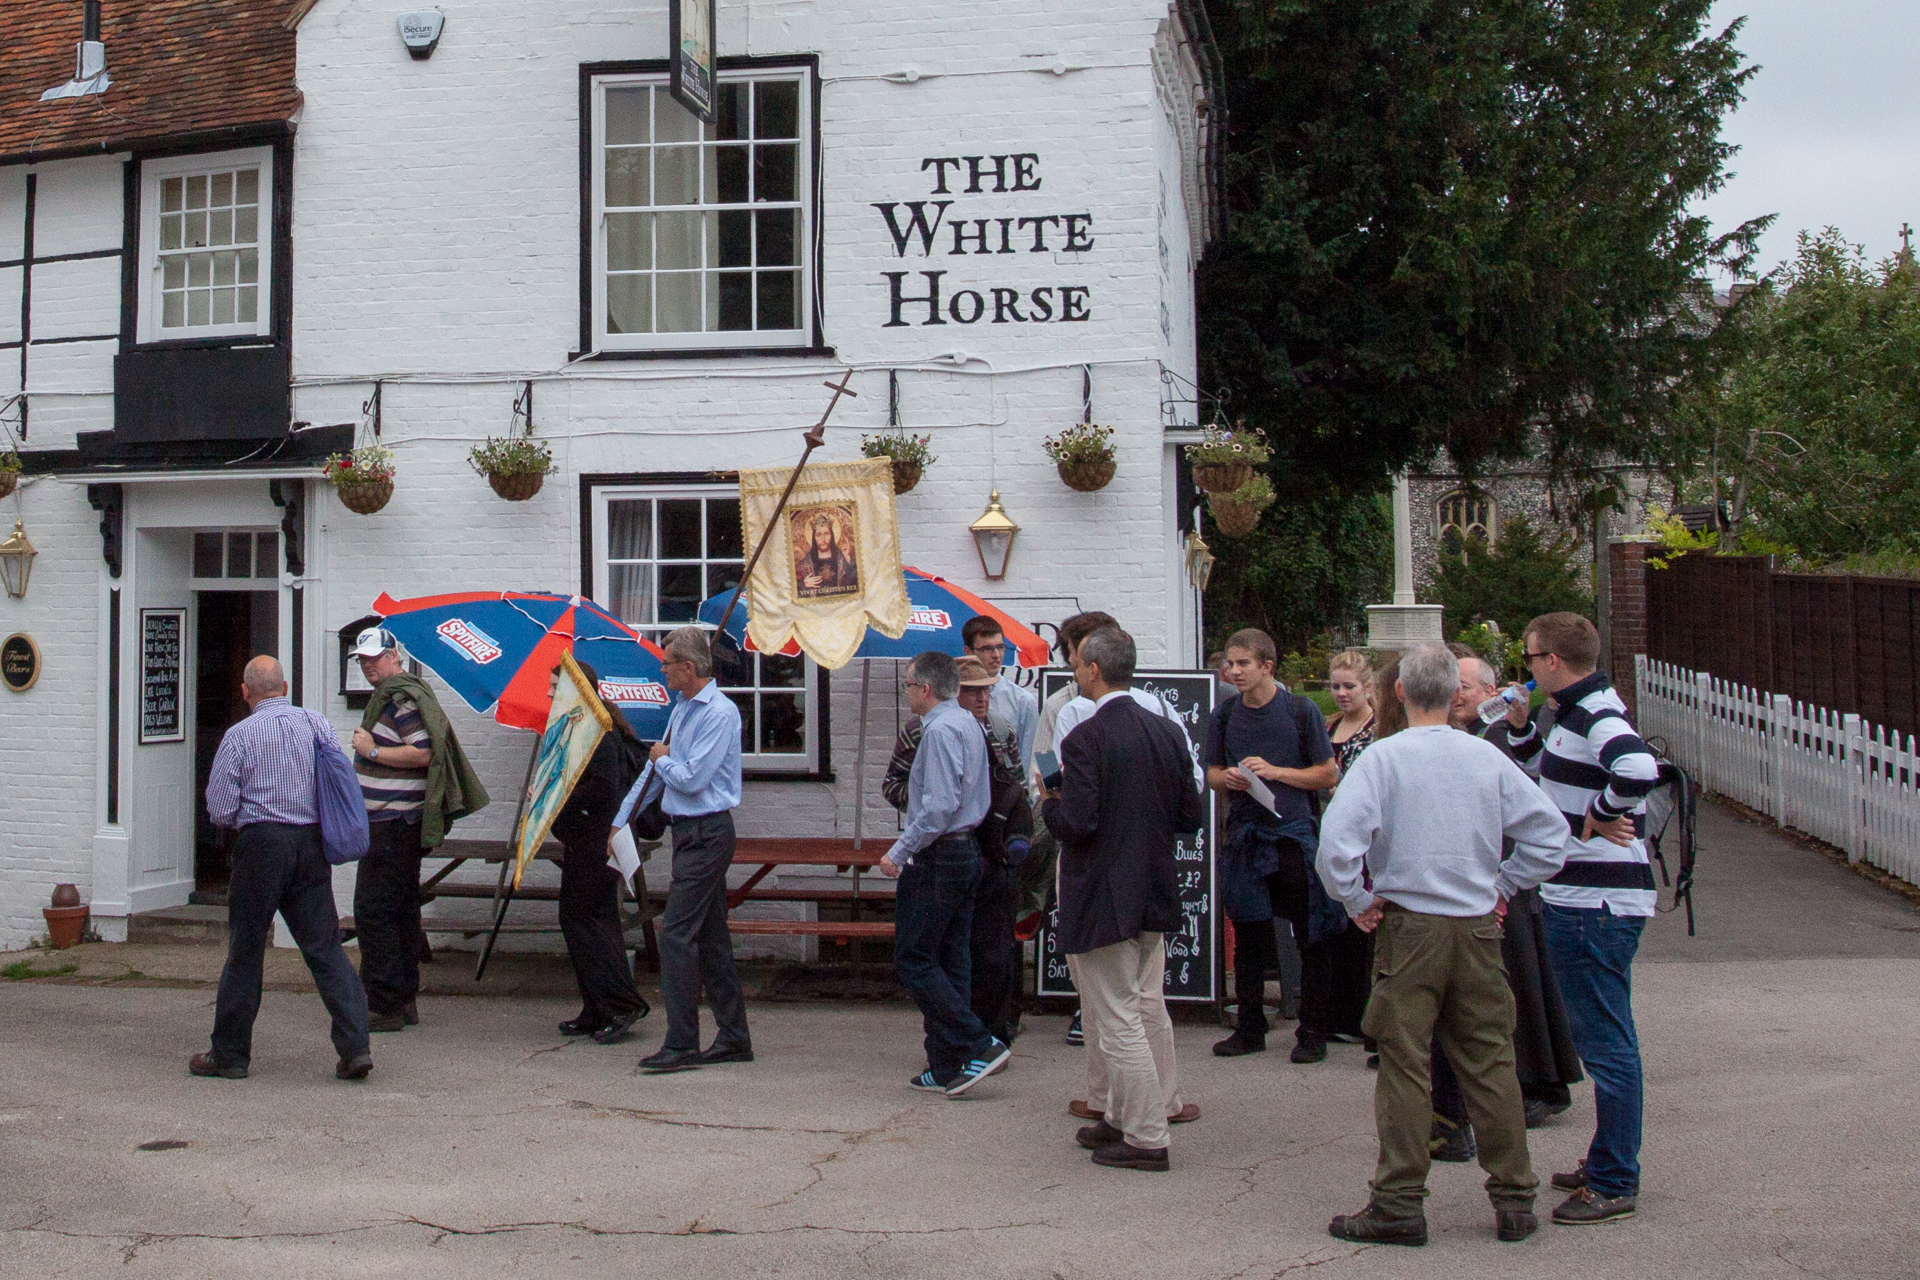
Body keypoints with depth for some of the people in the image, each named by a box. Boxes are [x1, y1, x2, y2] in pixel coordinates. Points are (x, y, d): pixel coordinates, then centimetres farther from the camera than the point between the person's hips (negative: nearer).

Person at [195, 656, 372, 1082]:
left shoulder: (239, 735, -7)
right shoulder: (317, 723, 4)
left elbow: (219, 810, -6)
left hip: (262, 844, -3)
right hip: (312, 844, 3)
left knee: (246, 950, 7)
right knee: (326, 946, 5)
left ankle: (229, 1054, 16)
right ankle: (354, 1045, -4)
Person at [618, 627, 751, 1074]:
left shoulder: (720, 713, -15)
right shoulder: (682, 708, 14)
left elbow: (692, 778, -21)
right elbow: (656, 771, 22)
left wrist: (661, 759, -1)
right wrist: (619, 820, 24)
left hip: (707, 834, -9)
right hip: (691, 832, 9)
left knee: (677, 933, -11)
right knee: (711, 936, 11)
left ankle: (682, 1045, -8)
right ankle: (733, 1038, 18)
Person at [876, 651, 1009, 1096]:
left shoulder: (940, 730, -16)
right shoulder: (968, 723, 14)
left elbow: (941, 805, -24)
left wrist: (899, 853, -19)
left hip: (936, 857, -10)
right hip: (967, 851, 10)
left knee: (913, 960, -4)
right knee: (951, 960, 11)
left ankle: (980, 1046, -9)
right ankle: (948, 1069, 13)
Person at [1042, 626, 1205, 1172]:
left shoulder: (1084, 740, -18)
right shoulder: (1168, 732, 4)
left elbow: (1077, 823, -23)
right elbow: (1189, 817, 7)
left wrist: (1049, 804, -3)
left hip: (1101, 899, -8)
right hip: (1154, 897, 8)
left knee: (1117, 1021, 0)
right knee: (1148, 1012, 16)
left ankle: (1145, 1138, 6)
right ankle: (1128, 1117, 28)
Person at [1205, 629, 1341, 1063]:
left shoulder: (1301, 711, -4)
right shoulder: (1225, 714, 7)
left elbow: (1329, 774, -2)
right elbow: (1211, 773, 16)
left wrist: (1276, 772, -13)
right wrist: (1228, 779, -7)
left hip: (1294, 832, -4)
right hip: (1243, 833, 4)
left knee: (1311, 937, -2)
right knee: (1247, 936, 10)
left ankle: (1313, 1031, 7)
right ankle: (1250, 1027, 20)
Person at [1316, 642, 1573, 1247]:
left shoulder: (1384, 756, -8)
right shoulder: (1487, 758, 2)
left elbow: (1337, 840, -19)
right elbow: (1550, 831, 3)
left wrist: (1357, 902, -5)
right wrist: (1504, 886, 12)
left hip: (1409, 925, -3)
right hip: (1479, 925, 3)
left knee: (1403, 1065, 2)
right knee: (1490, 1063, 10)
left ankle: (1399, 1205, 5)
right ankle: (1514, 1200, 15)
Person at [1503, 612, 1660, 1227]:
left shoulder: (1598, 715, -18)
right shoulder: (1577, 713, 13)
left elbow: (1639, 769, -37)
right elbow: (1548, 772, 29)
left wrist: (1599, 816, -22)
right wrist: (1519, 726, 13)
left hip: (1598, 905, -11)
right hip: (1579, 899, 11)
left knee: (1607, 1044, -3)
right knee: (1601, 1039, 18)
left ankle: (1614, 1185, 4)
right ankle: (1608, 1163, 30)